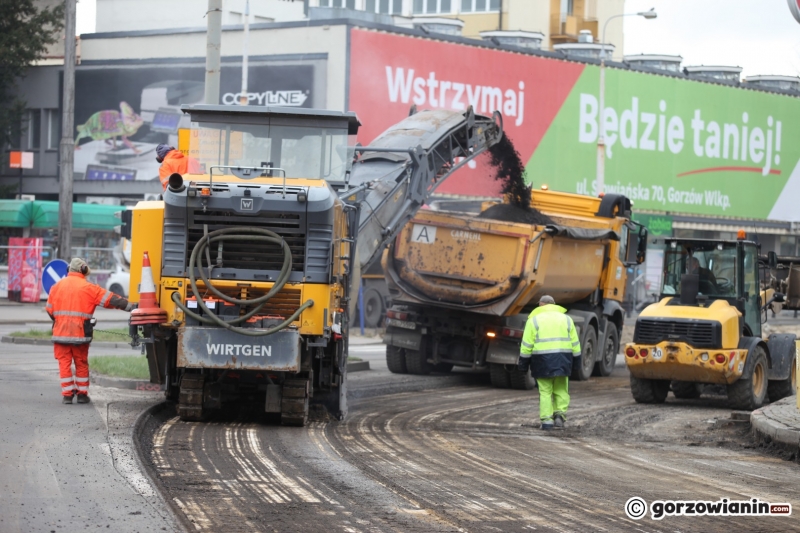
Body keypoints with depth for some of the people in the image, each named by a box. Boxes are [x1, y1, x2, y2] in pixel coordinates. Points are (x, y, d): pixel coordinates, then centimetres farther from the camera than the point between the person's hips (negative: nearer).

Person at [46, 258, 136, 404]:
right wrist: (130, 306, -4)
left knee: (64, 363, 5)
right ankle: (82, 394, 12)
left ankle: (67, 394, 0)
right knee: (81, 363, 10)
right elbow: (110, 299, -6)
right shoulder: (88, 288, -3)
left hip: (60, 332, 1)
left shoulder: (57, 286, 6)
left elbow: (50, 309, 9)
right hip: (80, 333, -1)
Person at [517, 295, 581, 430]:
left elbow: (527, 345, 0)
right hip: (562, 358, 2)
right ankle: (560, 413, -4)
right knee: (561, 390, 11)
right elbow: (575, 343, 11)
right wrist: (575, 358, 17)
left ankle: (546, 419, -3)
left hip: (542, 360, -2)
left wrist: (523, 363, 5)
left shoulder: (534, 319, 4)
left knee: (545, 391, 2)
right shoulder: (566, 319, 12)